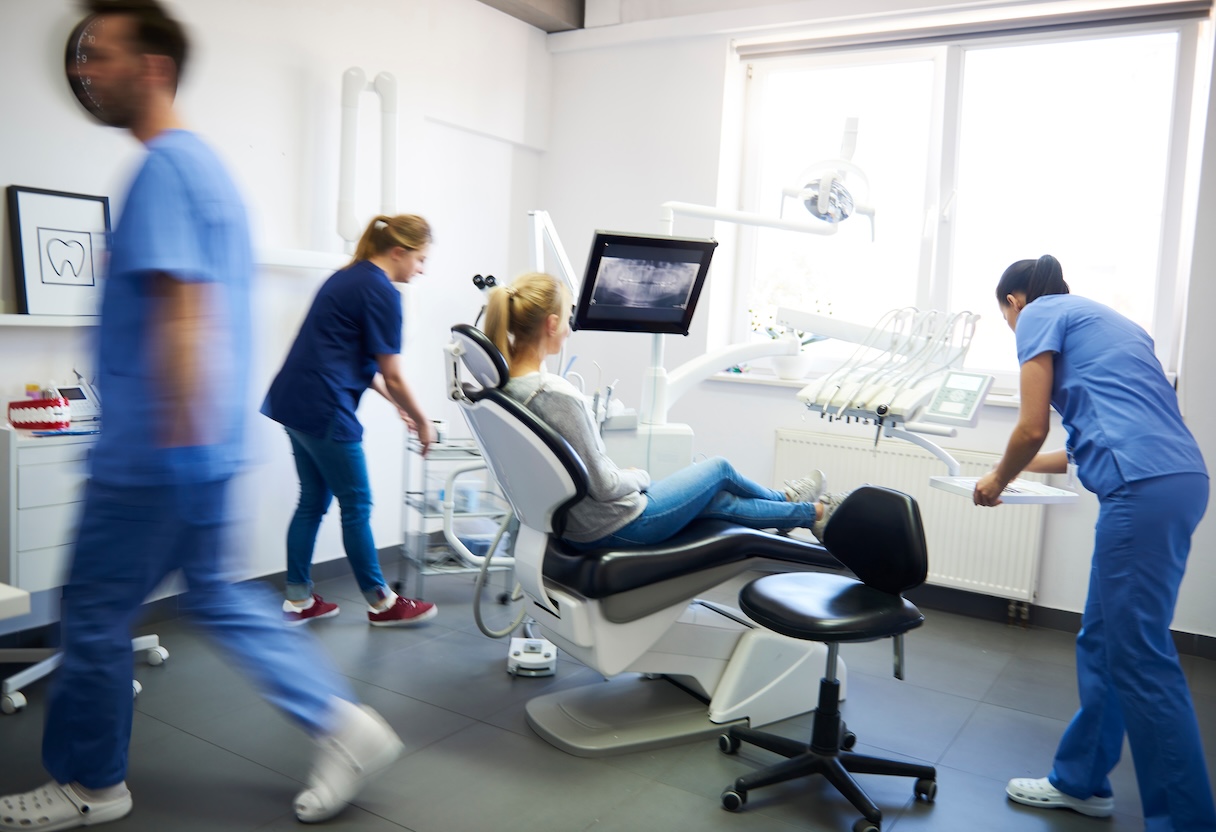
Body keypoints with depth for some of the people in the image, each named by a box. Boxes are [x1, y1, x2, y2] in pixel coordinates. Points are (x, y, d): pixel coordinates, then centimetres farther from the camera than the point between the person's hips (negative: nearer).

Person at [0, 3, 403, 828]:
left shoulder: (165, 168, -15)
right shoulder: (206, 163, 15)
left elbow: (182, 312, -24)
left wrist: (180, 442, -23)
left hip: (152, 453, -9)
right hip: (203, 444, 9)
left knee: (96, 613, 8)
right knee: (219, 594, 16)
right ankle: (343, 722, 17)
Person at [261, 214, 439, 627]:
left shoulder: (348, 277, 16)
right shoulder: (382, 292, -13)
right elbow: (393, 376, -10)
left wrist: (397, 403, 22)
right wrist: (422, 422, 3)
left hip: (293, 402, 9)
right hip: (323, 411, -9)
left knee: (313, 500, 16)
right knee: (356, 505, 3)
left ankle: (297, 601, 23)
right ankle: (381, 603, 16)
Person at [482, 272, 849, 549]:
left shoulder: (501, 385, -5)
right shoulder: (557, 395, -33)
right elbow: (603, 486, -25)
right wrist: (639, 476, -4)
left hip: (570, 526, 8)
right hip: (615, 528, -8)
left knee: (718, 500, 24)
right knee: (720, 470, 16)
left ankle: (807, 513, 49)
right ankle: (814, 513, 43)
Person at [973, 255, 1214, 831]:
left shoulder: (1040, 314, 4)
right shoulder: (1102, 319, 28)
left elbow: (1032, 427, -3)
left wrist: (998, 480, 15)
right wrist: (1026, 465, 38)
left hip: (1144, 489, -9)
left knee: (1139, 658, -4)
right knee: (1102, 642, 16)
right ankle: (1081, 782, 27)